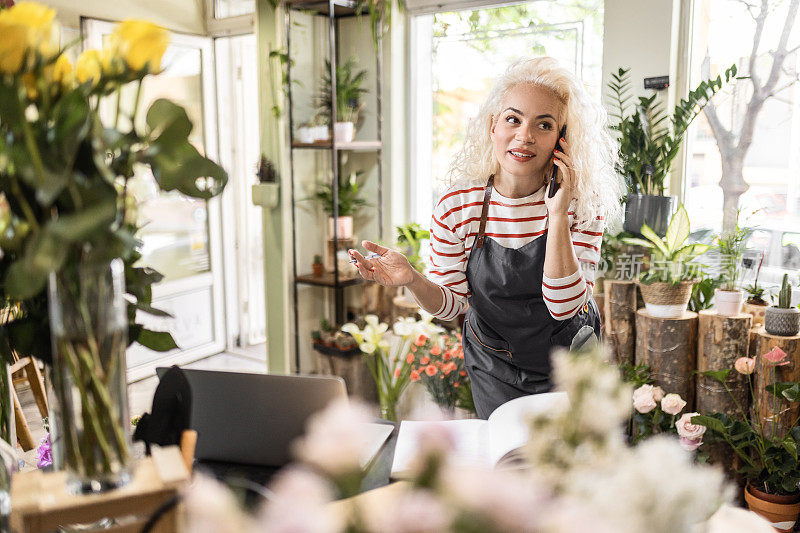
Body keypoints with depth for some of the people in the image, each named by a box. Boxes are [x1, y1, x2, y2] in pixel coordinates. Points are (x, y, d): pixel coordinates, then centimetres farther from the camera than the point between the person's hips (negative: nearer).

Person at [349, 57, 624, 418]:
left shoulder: (581, 204, -19)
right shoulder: (456, 208, -19)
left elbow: (563, 306, -26)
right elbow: (450, 303, -10)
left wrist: (557, 215, -33)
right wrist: (412, 280, -31)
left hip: (569, 364, 0)